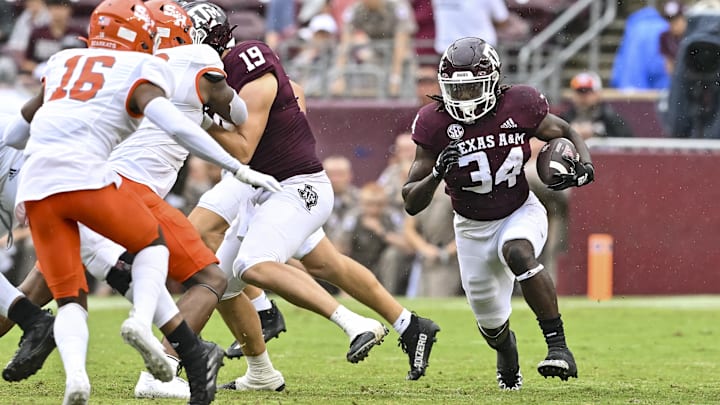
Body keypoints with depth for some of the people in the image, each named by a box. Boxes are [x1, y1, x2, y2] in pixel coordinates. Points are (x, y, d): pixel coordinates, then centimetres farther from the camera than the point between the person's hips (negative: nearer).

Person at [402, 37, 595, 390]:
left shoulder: (519, 106, -17)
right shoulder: (436, 123, -17)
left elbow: (566, 134, 1)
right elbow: (411, 203, -16)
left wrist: (583, 166, -20)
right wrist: (437, 174, -36)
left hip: (520, 213, -2)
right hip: (473, 226, 2)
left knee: (517, 253, -37)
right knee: (491, 322, 10)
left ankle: (558, 347, -31)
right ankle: (505, 349, 50)